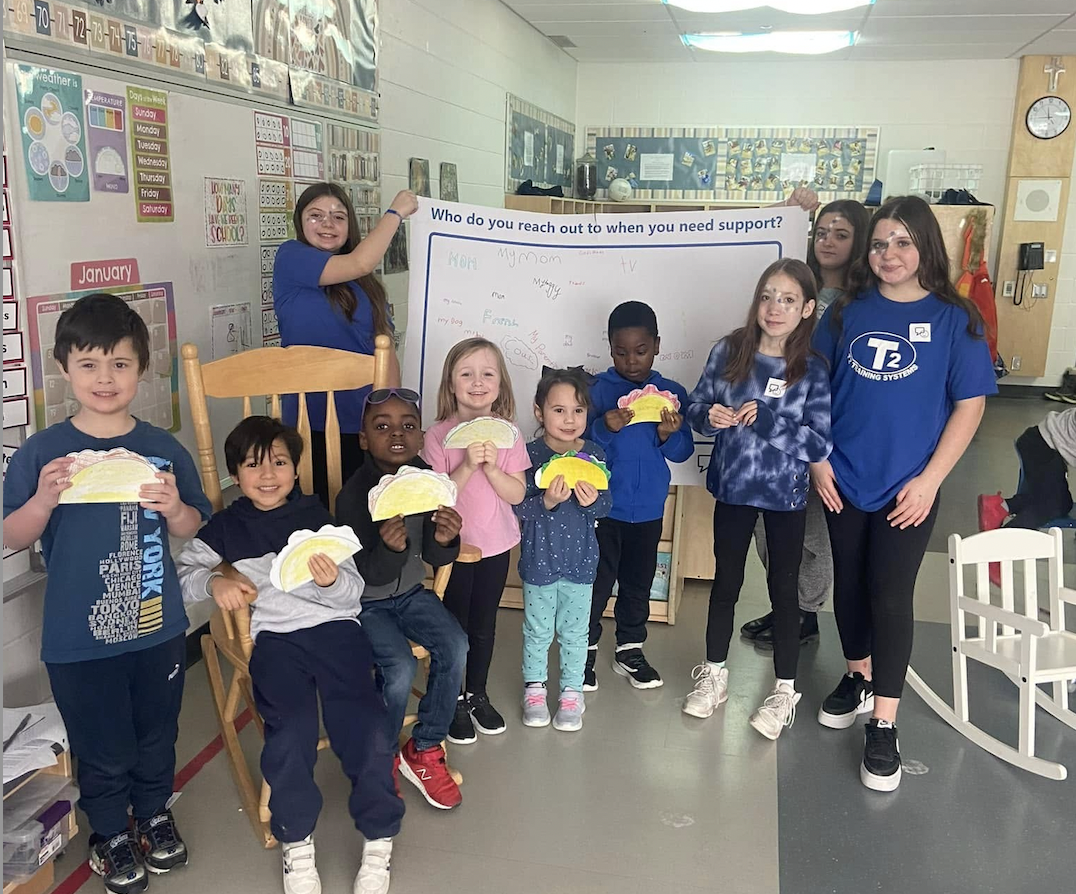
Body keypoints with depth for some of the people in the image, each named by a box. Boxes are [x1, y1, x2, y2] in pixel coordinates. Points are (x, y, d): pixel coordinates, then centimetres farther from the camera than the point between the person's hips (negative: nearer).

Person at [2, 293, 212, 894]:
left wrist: (174, 509, -20)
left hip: (158, 628, 2)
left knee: (157, 735, 21)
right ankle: (111, 834, 40)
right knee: (103, 749, 14)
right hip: (80, 640, -2)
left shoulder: (165, 450, -4)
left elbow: (194, 530, 2)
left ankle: (155, 814, 47)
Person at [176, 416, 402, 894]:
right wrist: (213, 582, -7)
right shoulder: (226, 527, 15)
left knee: (368, 733, -19)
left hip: (334, 626, 0)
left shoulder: (317, 515, 12)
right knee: (290, 736, -25)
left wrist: (333, 581, -14)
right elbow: (182, 572, 13)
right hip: (275, 638, 0)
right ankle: (296, 845, 0)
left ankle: (378, 842, 3)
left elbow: (353, 593, 8)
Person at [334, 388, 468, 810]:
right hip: (364, 602, -4)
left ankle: (423, 751, 3)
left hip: (410, 593, 5)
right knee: (400, 667, -24)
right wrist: (390, 548, -43)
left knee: (455, 645, -18)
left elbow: (436, 559, -6)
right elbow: (372, 574, -22)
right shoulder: (354, 495, -22)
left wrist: (444, 540, -29)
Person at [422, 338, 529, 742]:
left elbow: (517, 494, -8)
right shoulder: (438, 435, -12)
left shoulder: (508, 434, -3)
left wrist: (491, 467, -23)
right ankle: (454, 703, 27)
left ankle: (478, 695, 35)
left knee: (484, 624, 17)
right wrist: (467, 466, -27)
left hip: (496, 545, 3)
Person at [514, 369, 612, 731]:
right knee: (537, 628, 14)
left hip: (580, 558, 2)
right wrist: (547, 501, -32)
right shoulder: (530, 454, -11)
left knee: (575, 630, 14)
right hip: (539, 557, -1)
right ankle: (534, 687, 32)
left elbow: (605, 507, -3)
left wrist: (593, 500, -24)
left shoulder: (593, 454, -4)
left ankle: (572, 691, 30)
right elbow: (520, 506, -14)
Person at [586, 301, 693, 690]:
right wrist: (604, 428, -27)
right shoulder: (596, 390, -6)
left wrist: (669, 436, -20)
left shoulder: (672, 393, 1)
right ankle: (585, 650, 21)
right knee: (596, 582, 5)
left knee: (638, 583, 16)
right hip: (603, 506, -3)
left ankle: (630, 650, 31)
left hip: (649, 509, 3)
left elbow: (683, 452, 1)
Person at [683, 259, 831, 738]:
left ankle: (784, 690, 24)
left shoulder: (813, 371, -10)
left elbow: (820, 443, -13)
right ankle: (713, 674, 32)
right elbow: (695, 406, 2)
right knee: (726, 581, 15)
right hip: (732, 487, 2)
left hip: (786, 494, -1)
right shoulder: (728, 351, -6)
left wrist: (766, 421, -24)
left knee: (783, 588, 10)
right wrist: (710, 416, -21)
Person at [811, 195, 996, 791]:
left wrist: (929, 480, -11)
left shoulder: (954, 318, -5)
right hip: (843, 480, 3)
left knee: (890, 596, -1)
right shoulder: (848, 311, 2)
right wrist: (818, 458, -2)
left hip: (908, 488, -3)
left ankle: (883, 725, 10)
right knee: (849, 583, 14)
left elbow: (969, 406, -5)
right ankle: (858, 679, 37)